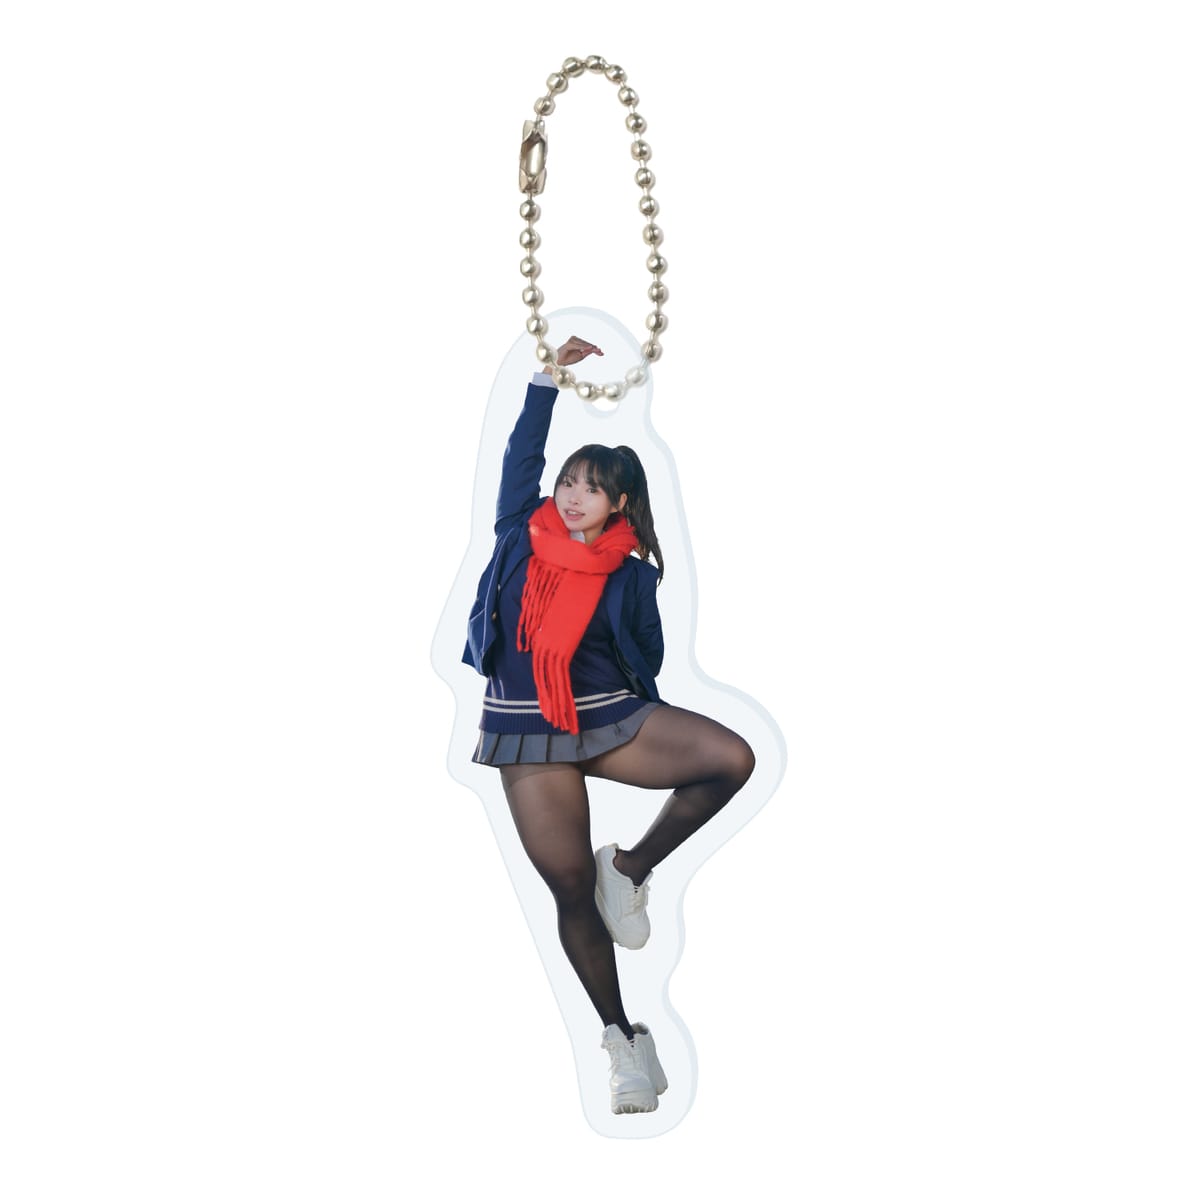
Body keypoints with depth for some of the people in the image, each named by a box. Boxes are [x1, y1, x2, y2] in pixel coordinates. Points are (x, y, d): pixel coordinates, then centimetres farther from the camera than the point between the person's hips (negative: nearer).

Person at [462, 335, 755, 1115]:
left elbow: (647, 657, 6)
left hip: (612, 717, 0)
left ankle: (632, 867, -3)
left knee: (732, 759, -22)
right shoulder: (522, 533, 0)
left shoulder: (631, 576, -2)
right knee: (571, 889, -2)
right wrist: (552, 373, 5)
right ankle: (623, 1035, 14)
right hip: (529, 735, 0)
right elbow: (522, 451, 5)